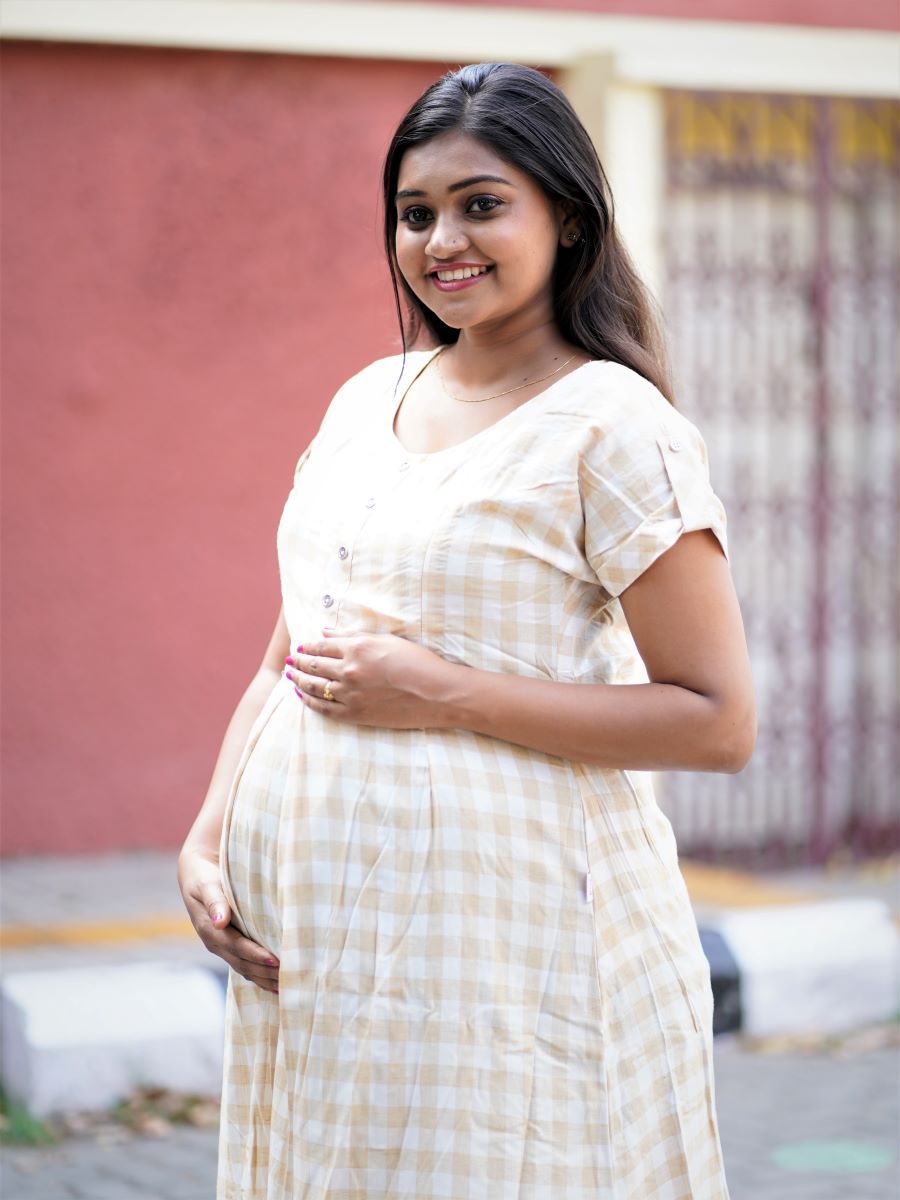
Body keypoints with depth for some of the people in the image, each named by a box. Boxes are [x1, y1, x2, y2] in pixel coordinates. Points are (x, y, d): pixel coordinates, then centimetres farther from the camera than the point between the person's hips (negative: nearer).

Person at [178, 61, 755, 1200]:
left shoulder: (612, 426, -8)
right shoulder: (367, 400, 12)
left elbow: (718, 722, -13)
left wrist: (442, 694, -16)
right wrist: (206, 843, 3)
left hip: (502, 924, -6)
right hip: (313, 926, 6)